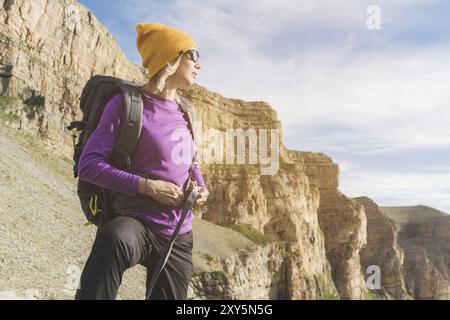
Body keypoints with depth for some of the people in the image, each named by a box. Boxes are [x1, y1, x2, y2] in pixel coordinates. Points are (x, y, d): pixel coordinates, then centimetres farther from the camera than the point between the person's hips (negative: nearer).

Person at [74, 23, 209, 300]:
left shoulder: (183, 111, 11)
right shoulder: (128, 103, -9)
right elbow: (89, 165, -15)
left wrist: (201, 188, 1)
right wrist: (147, 186, -23)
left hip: (180, 238, 7)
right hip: (138, 223, -7)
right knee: (116, 239, -41)